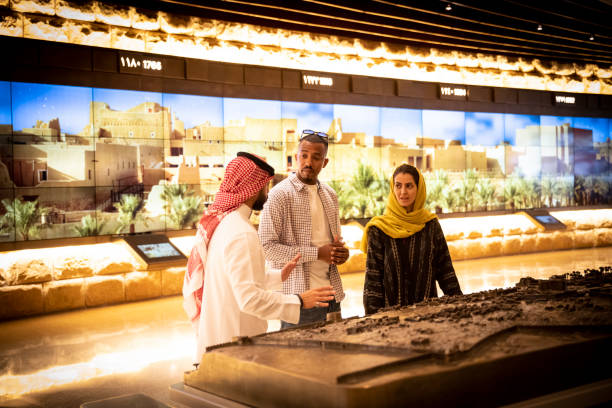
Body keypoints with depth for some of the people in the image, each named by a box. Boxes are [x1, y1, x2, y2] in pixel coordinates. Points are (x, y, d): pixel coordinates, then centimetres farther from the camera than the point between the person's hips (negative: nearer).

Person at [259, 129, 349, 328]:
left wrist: (341, 252, 1)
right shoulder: (280, 194, -9)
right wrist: (317, 253, -17)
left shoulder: (330, 194, 13)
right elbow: (267, 247, -15)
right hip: (299, 297, -6)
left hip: (332, 294, 7)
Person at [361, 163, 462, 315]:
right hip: (391, 311, -2)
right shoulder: (379, 228, -3)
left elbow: (445, 268, 8)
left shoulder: (431, 225, 4)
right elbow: (373, 277, -4)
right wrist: (374, 317, -11)